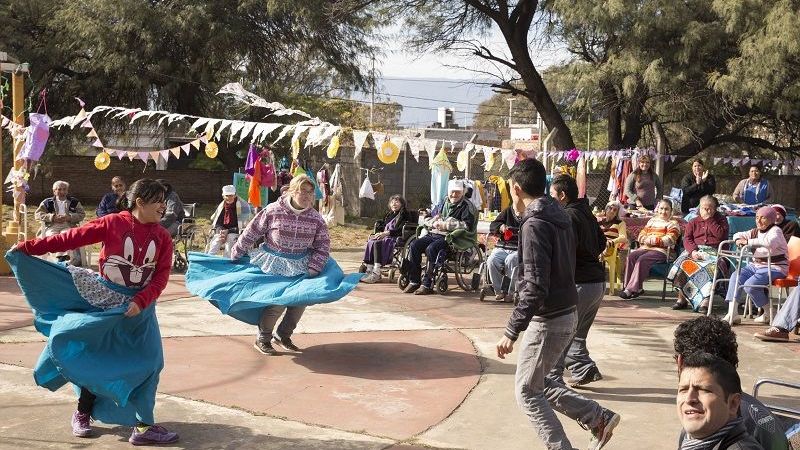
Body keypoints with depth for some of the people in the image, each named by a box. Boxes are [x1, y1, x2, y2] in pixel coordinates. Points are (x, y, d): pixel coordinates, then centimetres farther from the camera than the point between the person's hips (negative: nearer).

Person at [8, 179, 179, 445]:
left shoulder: (162, 237, -4)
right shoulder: (113, 224, -13)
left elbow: (162, 276, -7)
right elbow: (72, 238, -14)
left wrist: (141, 302, -20)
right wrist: (29, 247, -17)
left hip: (138, 305, 3)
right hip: (103, 300, -3)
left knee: (146, 360, -1)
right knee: (95, 354, 7)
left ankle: (143, 425, 4)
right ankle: (83, 413, 26)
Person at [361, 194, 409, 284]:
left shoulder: (404, 214, 0)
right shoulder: (389, 215, 25)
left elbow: (400, 230, -13)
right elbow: (383, 227, 21)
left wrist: (386, 233, -20)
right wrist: (379, 233, -2)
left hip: (397, 238, -8)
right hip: (387, 237, 8)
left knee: (378, 243, -32)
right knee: (370, 242, -20)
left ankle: (376, 274, -37)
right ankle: (369, 270, -26)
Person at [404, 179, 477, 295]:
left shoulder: (467, 207, 3)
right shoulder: (442, 204, 23)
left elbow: (467, 226, -12)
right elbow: (427, 220, 24)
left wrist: (446, 225, -14)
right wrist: (434, 223, -1)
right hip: (433, 234, 7)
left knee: (431, 248, -33)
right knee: (414, 245, -17)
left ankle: (427, 285, -25)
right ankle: (414, 281, -11)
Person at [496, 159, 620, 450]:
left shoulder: (535, 224, -19)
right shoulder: (559, 218, 9)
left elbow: (536, 287, -25)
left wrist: (511, 331, -24)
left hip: (548, 320, -9)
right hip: (566, 314, 9)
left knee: (527, 392, 3)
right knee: (539, 383, 21)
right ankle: (600, 418, 19)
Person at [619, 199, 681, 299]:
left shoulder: (672, 223, 9)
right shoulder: (652, 221, 27)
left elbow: (669, 240, -8)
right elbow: (641, 235, 21)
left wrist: (651, 240, -11)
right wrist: (646, 239, -3)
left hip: (661, 251, -6)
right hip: (645, 248, 6)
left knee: (642, 260, -31)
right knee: (631, 256, -24)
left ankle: (632, 289, -32)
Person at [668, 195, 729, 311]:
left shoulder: (721, 220, 16)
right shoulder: (693, 222, 20)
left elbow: (721, 235, -4)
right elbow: (687, 239, 5)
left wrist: (709, 220, -1)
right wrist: (693, 251, -15)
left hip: (713, 251, -2)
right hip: (695, 250, 2)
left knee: (711, 267, -37)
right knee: (682, 264, -29)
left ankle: (705, 301, -40)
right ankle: (682, 299, -22)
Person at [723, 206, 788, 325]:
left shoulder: (775, 231, -10)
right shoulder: (756, 231, 14)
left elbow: (770, 242, -33)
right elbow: (739, 234, 22)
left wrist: (748, 242, -31)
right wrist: (738, 239, -4)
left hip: (775, 268, -8)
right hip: (756, 265, 8)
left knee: (750, 285, -27)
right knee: (736, 277, -16)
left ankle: (769, 314, -4)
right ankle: (732, 314, -19)